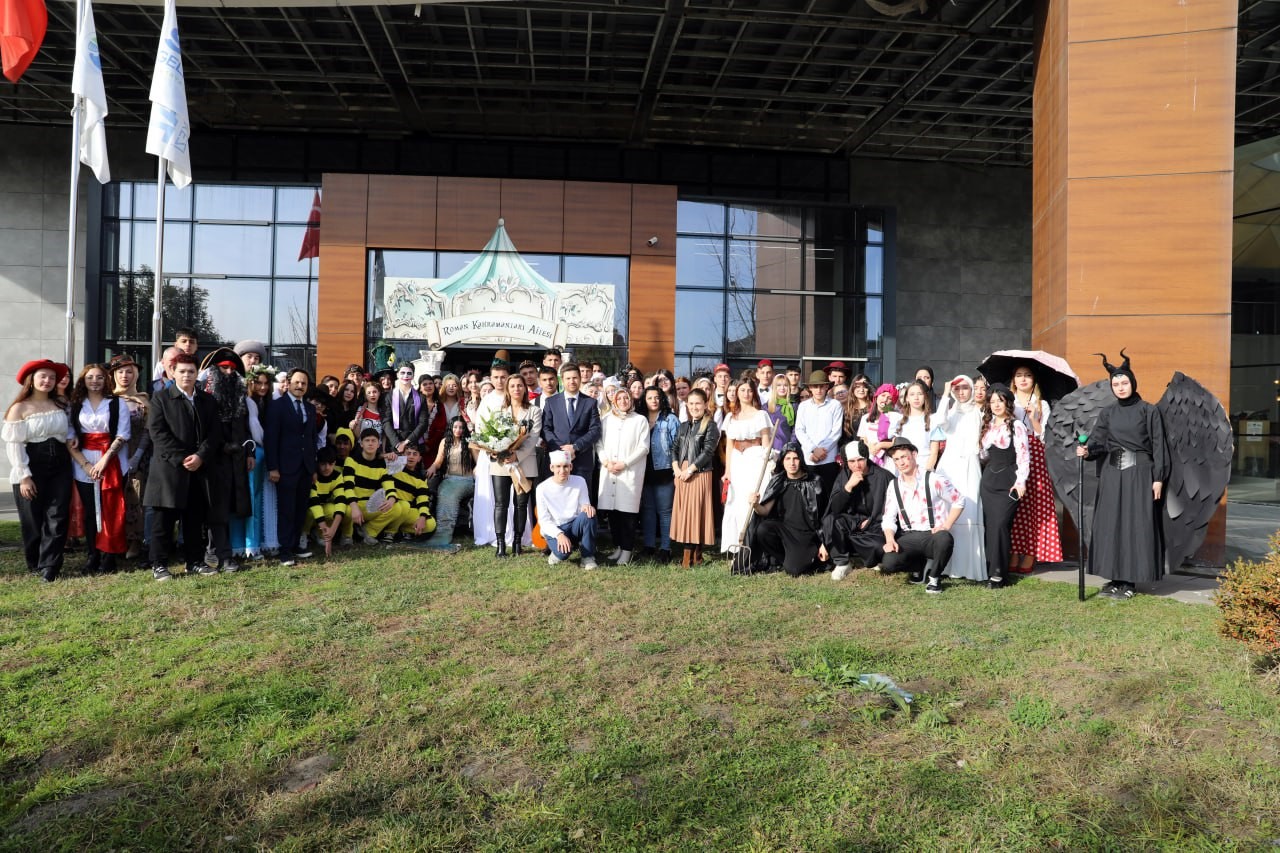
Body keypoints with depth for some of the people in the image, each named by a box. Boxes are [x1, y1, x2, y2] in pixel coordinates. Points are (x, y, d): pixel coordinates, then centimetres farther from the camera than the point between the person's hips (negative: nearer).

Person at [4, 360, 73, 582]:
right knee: (33, 520, 6)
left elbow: (68, 429, 29)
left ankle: (49, 568, -1)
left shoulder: (61, 406, 9)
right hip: (32, 467, -4)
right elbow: (13, 444, -9)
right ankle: (35, 564, 23)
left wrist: (71, 437, 5)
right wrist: (23, 476, -15)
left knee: (57, 518, -3)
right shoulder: (19, 408, -5)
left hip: (60, 466, 4)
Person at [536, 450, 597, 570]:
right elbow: (543, 520, -8)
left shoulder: (580, 482, -3)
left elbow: (585, 506, -1)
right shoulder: (543, 488, -9)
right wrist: (559, 534, -26)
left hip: (575, 526, 3)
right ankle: (558, 553, 5)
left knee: (589, 514, -31)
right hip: (554, 529, -2)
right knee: (563, 552, -35)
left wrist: (587, 507, -28)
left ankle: (588, 557, -15)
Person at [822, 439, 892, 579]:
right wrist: (848, 486, -20)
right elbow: (834, 509, -8)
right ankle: (841, 562, -10)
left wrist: (871, 521, -8)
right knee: (829, 520, -27)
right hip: (853, 523, 4)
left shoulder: (883, 476, -8)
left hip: (876, 527, -3)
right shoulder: (843, 477, 2)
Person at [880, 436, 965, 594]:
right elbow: (888, 519, 5)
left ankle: (934, 577, -8)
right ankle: (921, 566, 11)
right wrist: (890, 539, -14)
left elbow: (959, 501, 4)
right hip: (908, 538, 3)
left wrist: (946, 526, -8)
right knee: (888, 564, -25)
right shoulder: (893, 485, 7)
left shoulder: (934, 480, -5)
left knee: (944, 539, -40)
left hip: (933, 535, -3)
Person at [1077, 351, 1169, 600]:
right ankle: (1115, 578, 11)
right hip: (1112, 473, 4)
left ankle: (1129, 581, 1)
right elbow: (1098, 440, 2)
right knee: (1110, 524, 3)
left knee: (1136, 525, -4)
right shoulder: (1107, 413, 11)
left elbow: (1158, 445, -2)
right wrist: (1087, 450, -21)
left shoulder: (1149, 410, 1)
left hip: (1139, 472, -4)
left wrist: (1158, 478, -9)